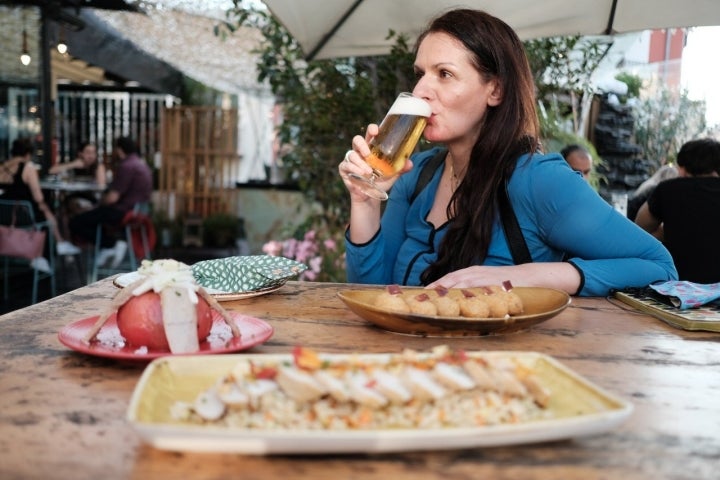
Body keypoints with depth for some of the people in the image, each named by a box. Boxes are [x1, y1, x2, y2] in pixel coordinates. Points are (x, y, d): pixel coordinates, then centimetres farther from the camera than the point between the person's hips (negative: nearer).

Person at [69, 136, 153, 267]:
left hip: (123, 212, -11)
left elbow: (113, 197, -22)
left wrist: (101, 201, 0)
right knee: (88, 215, 30)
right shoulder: (141, 163, 14)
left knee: (75, 223, -6)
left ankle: (113, 244, -9)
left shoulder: (126, 166, -18)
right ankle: (106, 247, 13)